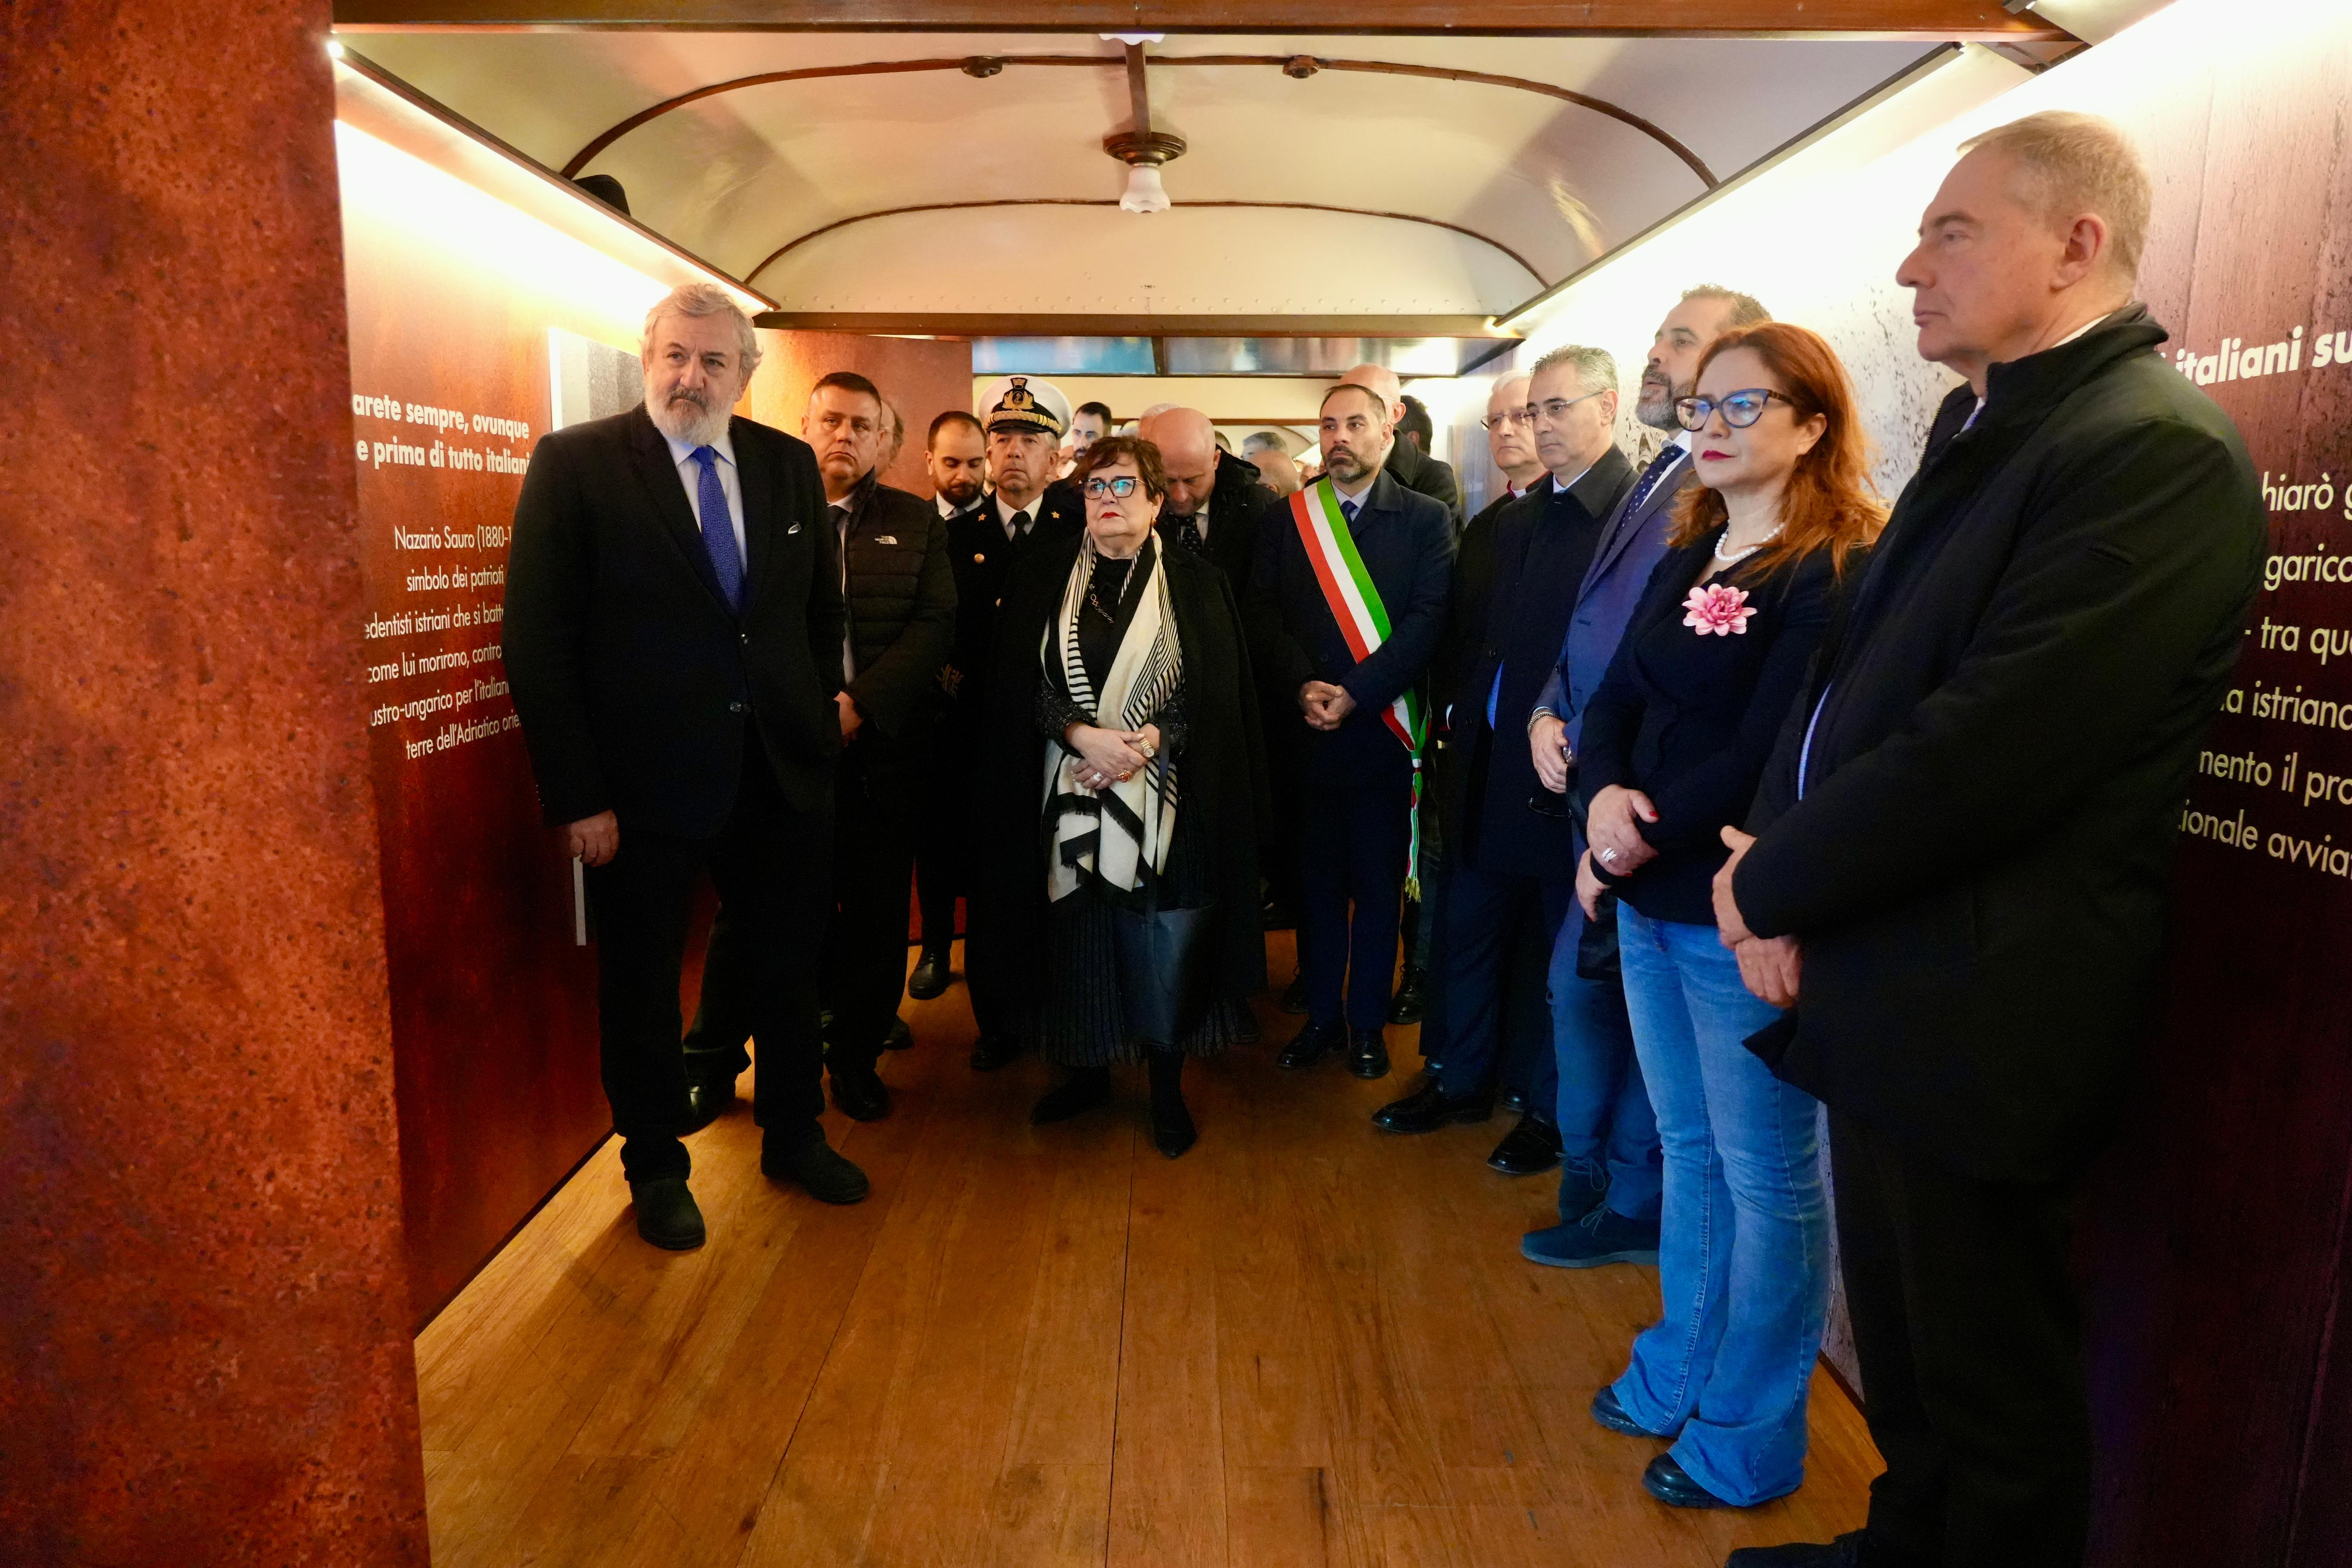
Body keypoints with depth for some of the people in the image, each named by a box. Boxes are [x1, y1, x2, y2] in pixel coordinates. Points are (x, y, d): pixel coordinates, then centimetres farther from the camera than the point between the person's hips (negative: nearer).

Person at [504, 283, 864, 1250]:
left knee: (790, 965, 17)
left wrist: (821, 712, 7)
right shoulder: (574, 463, -7)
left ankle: (794, 1136, 39)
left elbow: (823, 607, 15)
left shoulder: (789, 464, 5)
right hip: (645, 780, -3)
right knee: (641, 982, 12)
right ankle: (657, 1169, 33)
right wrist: (576, 797, -15)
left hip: (781, 770, 4)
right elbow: (538, 642, -11)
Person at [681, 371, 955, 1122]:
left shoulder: (916, 522, 10)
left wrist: (861, 704, -13)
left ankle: (856, 1055, 24)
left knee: (873, 911, 8)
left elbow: (935, 624, -1)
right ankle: (713, 1062, 20)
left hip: (880, 746, 2)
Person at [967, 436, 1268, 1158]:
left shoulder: (1197, 584, 3)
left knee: (1162, 944, 3)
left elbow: (1219, 694, -2)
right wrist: (1082, 735, -15)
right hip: (1066, 796, 2)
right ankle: (1087, 1071, 29)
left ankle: (1167, 1087, 21)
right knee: (1076, 937, 8)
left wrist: (1152, 738, -16)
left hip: (1164, 799, -1)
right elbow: (1016, 685, 0)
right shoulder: (1044, 576, 5)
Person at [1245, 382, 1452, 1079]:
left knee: (1378, 884, 8)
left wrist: (1354, 693, -16)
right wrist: (1303, 687, -15)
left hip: (1382, 729, -2)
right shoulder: (1286, 521, 8)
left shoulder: (1427, 520, 2)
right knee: (1317, 881, 10)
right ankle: (1321, 1016, 24)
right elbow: (1262, 615, 1)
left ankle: (1367, 1023, 21)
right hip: (1306, 731, 2)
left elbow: (1427, 619, -8)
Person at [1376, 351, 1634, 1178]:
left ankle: (1556, 1112, 26)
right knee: (1469, 930, 16)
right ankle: (1463, 1081, 34)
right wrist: (1466, 719, 9)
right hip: (1492, 768, 8)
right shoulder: (1516, 522, 12)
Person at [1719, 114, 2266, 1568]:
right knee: (1903, 1351, 26)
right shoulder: (1985, 426, 12)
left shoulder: (2159, 450, -19)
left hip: (1976, 1012, -9)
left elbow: (1988, 749, -26)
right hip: (1884, 984, 9)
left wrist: (1775, 885, -13)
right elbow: (1855, 673, 11)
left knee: (1990, 1394, 12)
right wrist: (1778, 860, -4)